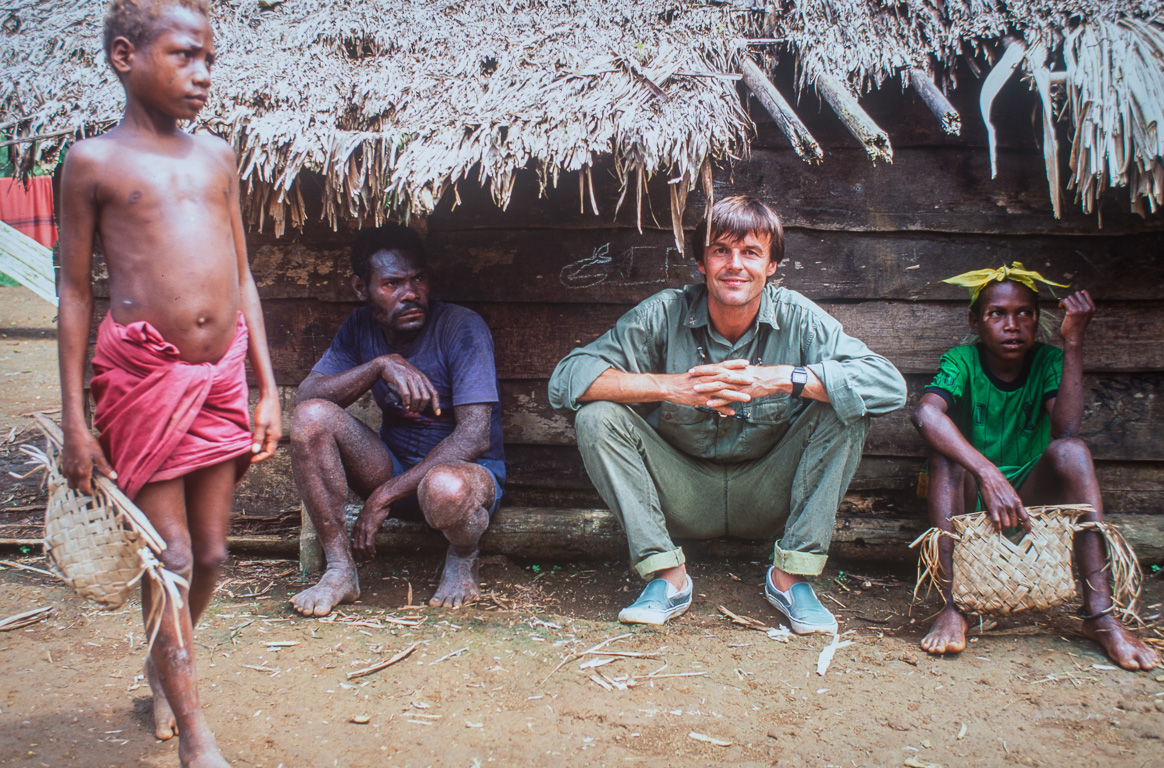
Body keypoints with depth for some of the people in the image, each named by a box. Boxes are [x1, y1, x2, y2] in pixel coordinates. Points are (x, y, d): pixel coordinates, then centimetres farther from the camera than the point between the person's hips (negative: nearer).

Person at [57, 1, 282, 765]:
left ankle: (164, 666, 39)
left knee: (211, 552, 11)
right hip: (143, 371, -4)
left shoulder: (216, 156, 12)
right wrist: (74, 421, -3)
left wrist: (267, 388, 10)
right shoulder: (94, 160, 0)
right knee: (170, 555, 2)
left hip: (222, 371, 5)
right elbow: (75, 291, 1)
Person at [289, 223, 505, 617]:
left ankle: (463, 556, -4)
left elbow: (474, 437, -24)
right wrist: (381, 364, -27)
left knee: (445, 487, -42)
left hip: (470, 469, -5)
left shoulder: (462, 328, -17)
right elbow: (306, 396, -11)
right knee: (311, 417, -19)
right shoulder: (361, 328, 0)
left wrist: (384, 496, -25)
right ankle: (340, 571, -11)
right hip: (394, 464, 5)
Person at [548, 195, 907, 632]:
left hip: (767, 496, 0)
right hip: (684, 494, 0)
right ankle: (667, 576, -14)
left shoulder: (797, 319, -13)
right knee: (598, 416, -21)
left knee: (843, 412, -22)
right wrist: (671, 386, -33)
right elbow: (566, 379, -21)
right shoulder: (664, 315, -14)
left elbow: (889, 384, -25)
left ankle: (791, 577, -13)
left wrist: (778, 379, -34)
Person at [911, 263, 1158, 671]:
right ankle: (951, 607, -38)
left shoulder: (1047, 361, -3)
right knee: (946, 445, -31)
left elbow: (1066, 430, -23)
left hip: (1029, 496, 2)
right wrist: (989, 476, -45)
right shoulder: (962, 362, -10)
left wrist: (1073, 342, -25)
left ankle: (1099, 612, -31)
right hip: (968, 499, -2)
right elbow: (926, 414, -34)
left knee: (1071, 451, -26)